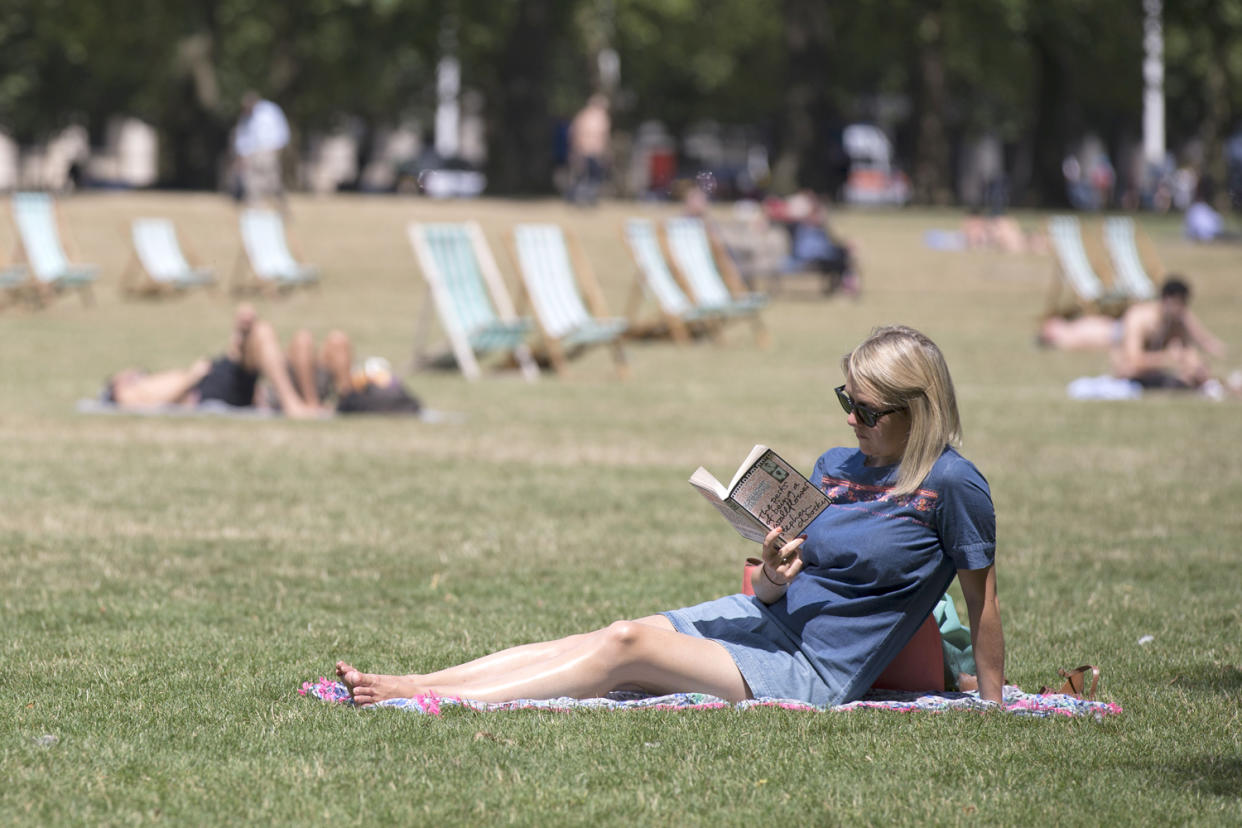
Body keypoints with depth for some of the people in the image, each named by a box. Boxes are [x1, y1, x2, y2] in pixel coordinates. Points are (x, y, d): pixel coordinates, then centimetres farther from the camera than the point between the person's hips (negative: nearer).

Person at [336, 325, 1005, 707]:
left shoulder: (950, 484, -10)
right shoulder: (834, 469, 11)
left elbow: (982, 600, -6)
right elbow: (775, 592, 11)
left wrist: (993, 705, -4)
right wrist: (775, 575, -12)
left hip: (814, 668, -7)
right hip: (759, 620, 7)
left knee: (625, 647, -20)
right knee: (602, 639, -10)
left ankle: (423, 700, -26)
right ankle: (407, 683, -16)